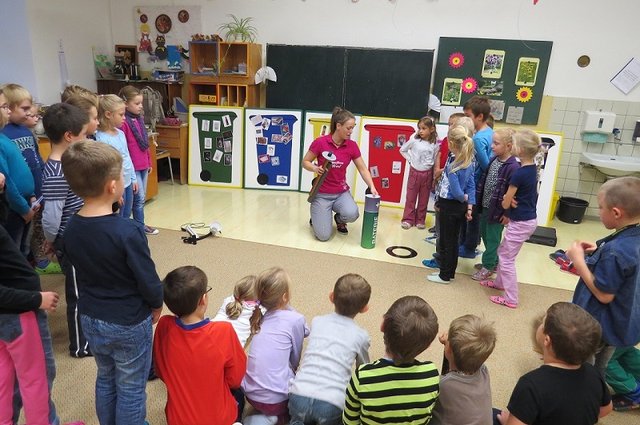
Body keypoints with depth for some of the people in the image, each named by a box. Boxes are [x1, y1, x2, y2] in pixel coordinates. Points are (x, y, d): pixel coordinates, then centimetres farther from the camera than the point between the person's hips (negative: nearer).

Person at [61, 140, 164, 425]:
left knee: (105, 380, 26)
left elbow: (78, 268, 5)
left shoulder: (71, 229, -7)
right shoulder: (128, 231, -28)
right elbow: (148, 281, -21)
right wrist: (156, 305, -1)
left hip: (90, 319, 7)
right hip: (129, 324, -6)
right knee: (131, 388, 13)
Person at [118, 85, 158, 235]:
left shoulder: (140, 119, 10)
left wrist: (149, 162, 18)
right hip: (132, 167, -8)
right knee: (139, 198, 0)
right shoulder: (123, 122, -16)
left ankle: (140, 225, 27)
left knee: (142, 197, 15)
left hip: (143, 165, 8)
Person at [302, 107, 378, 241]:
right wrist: (315, 168, -26)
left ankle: (339, 219, 9)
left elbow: (363, 169, 0)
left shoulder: (352, 146, -5)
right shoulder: (320, 142, -15)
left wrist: (372, 187, -14)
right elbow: (305, 162, -5)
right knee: (323, 236, -14)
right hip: (322, 194, -3)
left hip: (341, 192, 3)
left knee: (352, 214, -30)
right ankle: (316, 216, 22)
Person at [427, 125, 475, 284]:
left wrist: (465, 199, -4)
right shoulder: (469, 162, 1)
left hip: (449, 206, -8)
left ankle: (445, 276, 18)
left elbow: (456, 192, -23)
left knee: (446, 242, 6)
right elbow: (471, 186, 2)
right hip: (460, 207, 8)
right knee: (453, 240, 18)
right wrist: (469, 206, 2)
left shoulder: (452, 165, -22)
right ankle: (450, 272, 31)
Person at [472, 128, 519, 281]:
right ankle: (493, 261, 38)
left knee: (492, 238, 6)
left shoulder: (513, 167, -21)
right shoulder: (493, 159, 2)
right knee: (485, 234, 20)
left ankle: (488, 266, 22)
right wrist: (478, 201, 10)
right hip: (486, 206, 8)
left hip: (498, 210, -8)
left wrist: (507, 213, -17)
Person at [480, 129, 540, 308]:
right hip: (530, 219, 9)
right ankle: (499, 282, 40)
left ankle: (511, 299, 12)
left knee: (506, 259, 3)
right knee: (503, 251, 24)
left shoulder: (519, 173, -24)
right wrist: (509, 198, -6)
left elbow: (505, 204, -14)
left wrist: (507, 200, 9)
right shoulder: (532, 169, 3)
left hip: (520, 222, -9)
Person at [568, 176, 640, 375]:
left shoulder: (615, 250, -33)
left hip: (596, 327, -8)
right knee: (598, 373, 27)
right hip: (622, 324, 8)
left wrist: (579, 260, -21)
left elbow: (604, 295, -26)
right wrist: (599, 252, 0)